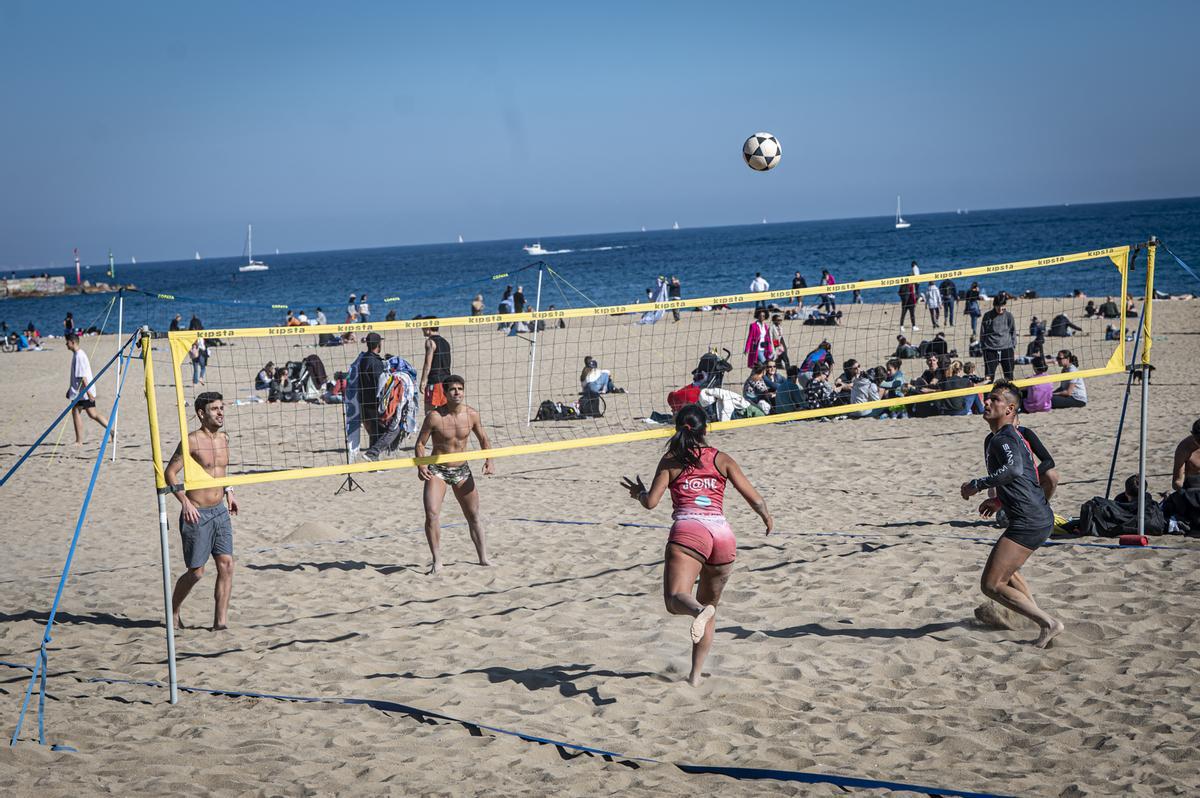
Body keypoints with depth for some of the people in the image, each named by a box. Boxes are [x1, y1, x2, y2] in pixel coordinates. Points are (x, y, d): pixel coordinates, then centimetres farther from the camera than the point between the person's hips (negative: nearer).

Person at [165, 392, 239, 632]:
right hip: (197, 513, -6)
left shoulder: (224, 439, 9)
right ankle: (173, 611, 24)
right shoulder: (192, 441, -12)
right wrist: (185, 501, -21)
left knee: (226, 564, -5)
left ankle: (221, 620, -1)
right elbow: (169, 472, -13)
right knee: (196, 571, 0)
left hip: (220, 511, 6)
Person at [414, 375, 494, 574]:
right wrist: (421, 466, -24)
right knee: (432, 514, -20)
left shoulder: (472, 415, -6)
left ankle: (483, 558, 24)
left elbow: (483, 440, 9)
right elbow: (420, 444, -9)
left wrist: (489, 460, -6)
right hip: (437, 471, -4)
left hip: (462, 470, 4)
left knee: (474, 516, 11)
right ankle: (437, 561, -11)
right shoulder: (434, 417, -16)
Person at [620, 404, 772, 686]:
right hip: (723, 535, 3)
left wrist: (639, 491, 26)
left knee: (675, 599, -16)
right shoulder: (721, 459, 16)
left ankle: (699, 611, -51)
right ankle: (696, 674, 17)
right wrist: (767, 518, 31)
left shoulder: (671, 460, 12)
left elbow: (651, 502, 3)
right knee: (710, 604, 20)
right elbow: (754, 498, 11)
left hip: (688, 531, -3)